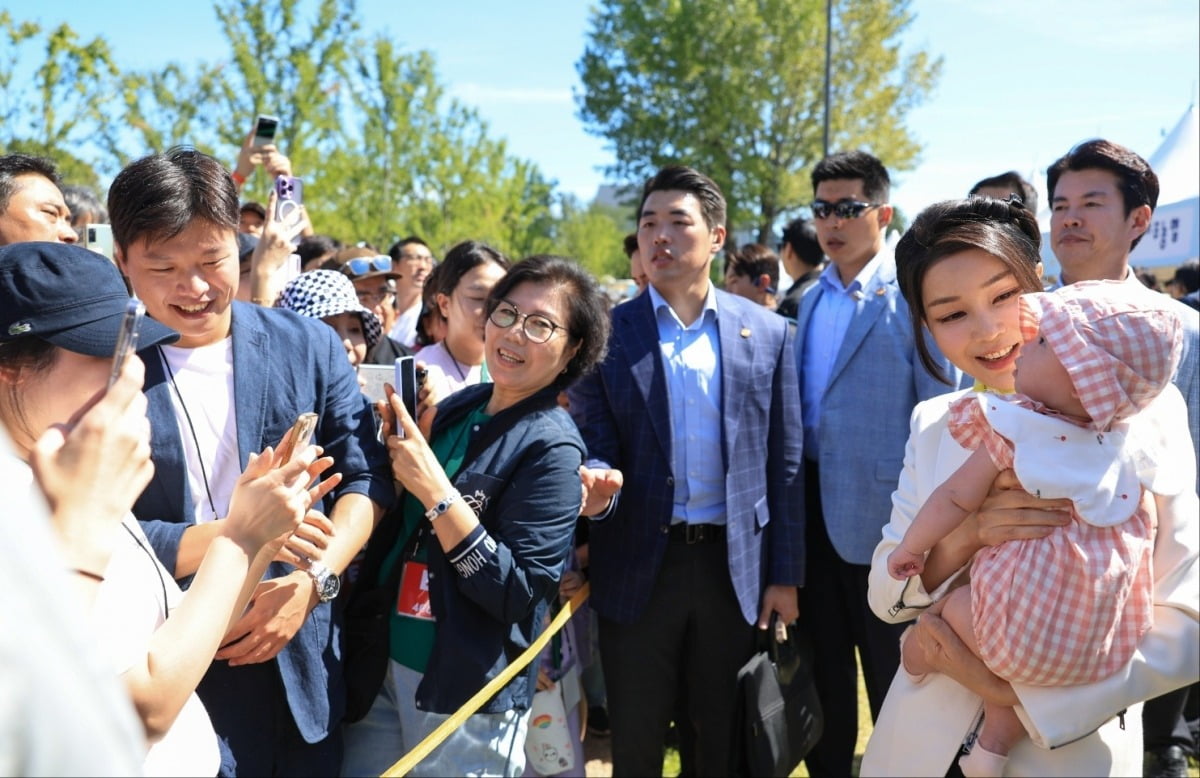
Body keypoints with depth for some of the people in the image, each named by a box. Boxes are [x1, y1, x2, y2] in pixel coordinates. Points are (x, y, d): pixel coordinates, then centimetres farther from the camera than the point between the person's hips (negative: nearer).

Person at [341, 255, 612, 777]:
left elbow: (519, 594, -22)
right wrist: (395, 454, -6)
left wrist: (435, 490, -25)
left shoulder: (552, 449, -16)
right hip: (384, 666, 6)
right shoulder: (455, 409, 3)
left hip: (466, 695, -6)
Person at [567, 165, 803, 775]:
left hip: (736, 568, 1)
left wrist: (784, 575, 1)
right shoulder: (607, 332, -1)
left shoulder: (766, 333, 3)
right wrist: (597, 484, -25)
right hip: (637, 567, -1)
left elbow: (783, 464, 3)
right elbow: (593, 444, -1)